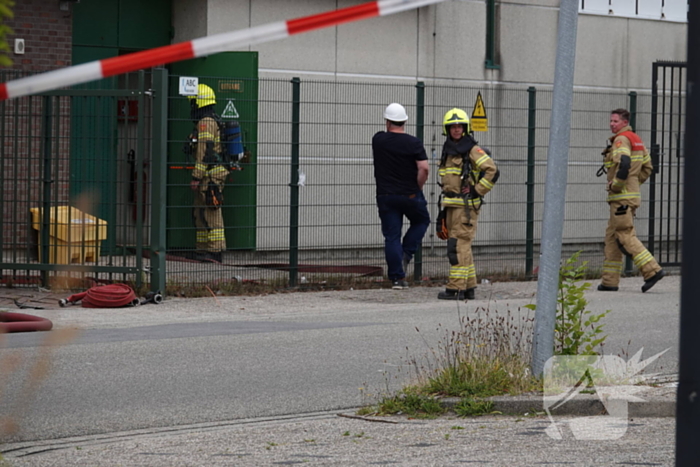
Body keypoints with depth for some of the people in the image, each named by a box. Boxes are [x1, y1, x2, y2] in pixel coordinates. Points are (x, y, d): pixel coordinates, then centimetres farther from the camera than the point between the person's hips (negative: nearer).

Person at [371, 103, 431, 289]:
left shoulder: (378, 140, -2)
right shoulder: (413, 143, -10)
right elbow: (424, 168, -17)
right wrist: (417, 188, -3)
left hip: (386, 195, 1)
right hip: (410, 195, -1)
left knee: (391, 237, 4)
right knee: (421, 221, 25)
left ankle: (397, 278, 0)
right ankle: (406, 254, 9)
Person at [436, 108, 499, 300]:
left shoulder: (472, 150, -9)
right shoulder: (448, 151, 17)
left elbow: (492, 171, -18)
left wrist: (477, 191, -16)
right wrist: (442, 210, 21)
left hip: (466, 205, -9)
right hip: (451, 205, 9)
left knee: (458, 246, -12)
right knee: (462, 247, 12)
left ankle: (456, 288, -13)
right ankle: (469, 288, 17)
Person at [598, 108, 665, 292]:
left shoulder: (621, 139, -12)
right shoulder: (636, 140, 18)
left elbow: (624, 162, -29)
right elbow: (647, 167, 23)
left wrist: (615, 185, -18)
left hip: (622, 197, -10)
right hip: (632, 193, 10)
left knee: (625, 237, -9)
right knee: (612, 237, 12)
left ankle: (652, 270, -14)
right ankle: (610, 281, 12)